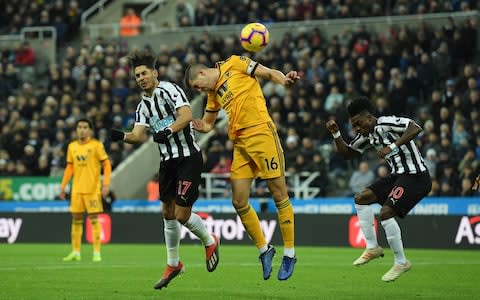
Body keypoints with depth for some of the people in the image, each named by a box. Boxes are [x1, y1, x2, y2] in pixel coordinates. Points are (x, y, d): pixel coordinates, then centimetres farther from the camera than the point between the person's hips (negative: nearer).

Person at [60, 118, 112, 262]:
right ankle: (75, 252, 12)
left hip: (93, 189, -4)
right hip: (76, 189, 4)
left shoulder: (96, 145, -5)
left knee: (94, 219, -5)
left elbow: (106, 164, -4)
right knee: (76, 220, 5)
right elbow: (69, 167, 15)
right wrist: (63, 186, 10)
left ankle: (97, 253, -1)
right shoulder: (72, 146, 9)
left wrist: (106, 183, -14)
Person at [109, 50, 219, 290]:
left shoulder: (169, 89, -10)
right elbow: (139, 135, 3)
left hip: (188, 157, -8)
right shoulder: (143, 105, 13)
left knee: (182, 214, -10)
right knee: (168, 212, 11)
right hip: (167, 160, 8)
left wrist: (168, 131, -36)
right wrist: (122, 136, -16)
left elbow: (186, 115, -23)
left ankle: (209, 242, 19)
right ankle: (173, 264, 23)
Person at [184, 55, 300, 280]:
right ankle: (264, 250, 17)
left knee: (279, 195, -4)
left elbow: (270, 73, 0)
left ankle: (289, 254, 2)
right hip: (240, 144, 7)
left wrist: (285, 80, -20)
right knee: (239, 202, 1)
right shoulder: (213, 94, 21)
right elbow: (206, 124, 30)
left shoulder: (235, 65, 3)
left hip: (261, 132, -7)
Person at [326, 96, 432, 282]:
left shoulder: (386, 123, -17)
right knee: (361, 198, 9)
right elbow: (346, 153, 20)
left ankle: (401, 262, -8)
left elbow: (415, 128, -30)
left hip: (415, 176, -10)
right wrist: (336, 134, 5)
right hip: (399, 175, 10)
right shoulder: (367, 134, 10)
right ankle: (372, 248, 14)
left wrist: (393, 146, -34)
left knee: (385, 213, -21)